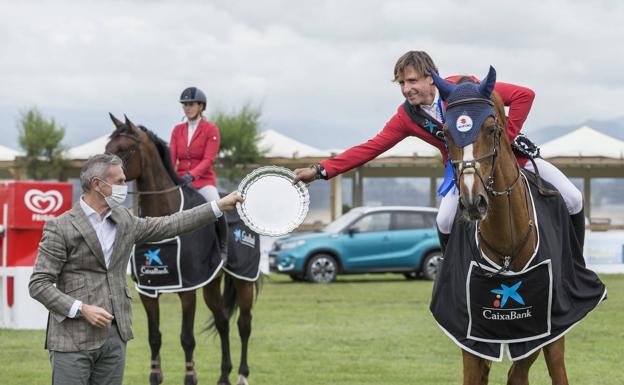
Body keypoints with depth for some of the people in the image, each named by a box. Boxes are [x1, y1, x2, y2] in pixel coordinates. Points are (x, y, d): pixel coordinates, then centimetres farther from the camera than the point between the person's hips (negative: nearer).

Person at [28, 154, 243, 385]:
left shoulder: (124, 221, 11)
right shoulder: (60, 227, -9)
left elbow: (169, 225, 19)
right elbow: (39, 284, -9)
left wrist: (219, 206, 18)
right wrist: (81, 309, -19)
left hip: (115, 337, 6)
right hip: (73, 339, -6)